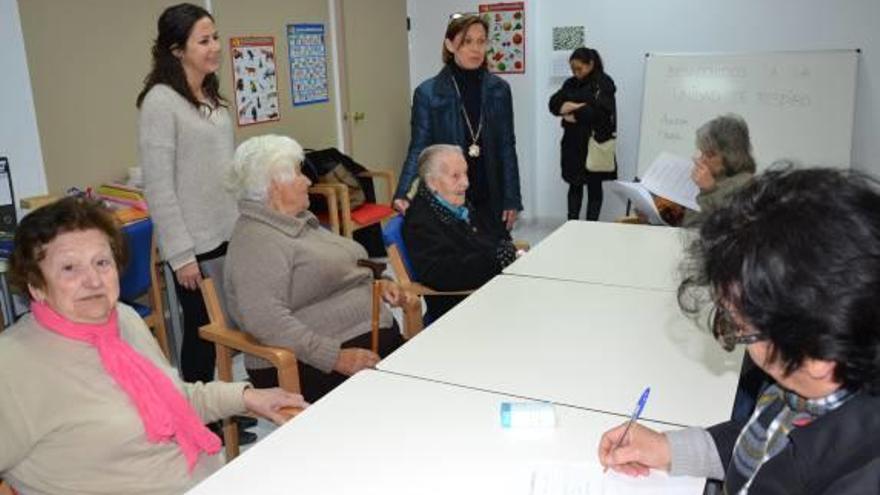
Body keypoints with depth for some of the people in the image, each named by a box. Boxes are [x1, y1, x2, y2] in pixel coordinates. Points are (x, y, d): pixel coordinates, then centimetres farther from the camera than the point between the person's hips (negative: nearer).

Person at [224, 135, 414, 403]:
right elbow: (267, 320, -23)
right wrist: (335, 357, -28)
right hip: (315, 368, -9)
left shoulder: (303, 221, 19)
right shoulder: (256, 242, -12)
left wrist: (375, 284, 13)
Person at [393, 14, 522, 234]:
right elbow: (419, 149, -4)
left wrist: (512, 199, 1)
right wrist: (404, 194, -19)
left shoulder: (499, 89, 3)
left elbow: (507, 147, 5)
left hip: (491, 198, 3)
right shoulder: (427, 92, -5)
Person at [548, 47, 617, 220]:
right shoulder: (571, 83, 12)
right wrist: (577, 106, -15)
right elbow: (554, 104, 0)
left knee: (594, 186, 4)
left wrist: (572, 113, -8)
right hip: (573, 143, 5)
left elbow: (598, 110, -20)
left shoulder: (603, 83, -5)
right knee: (574, 185, 9)